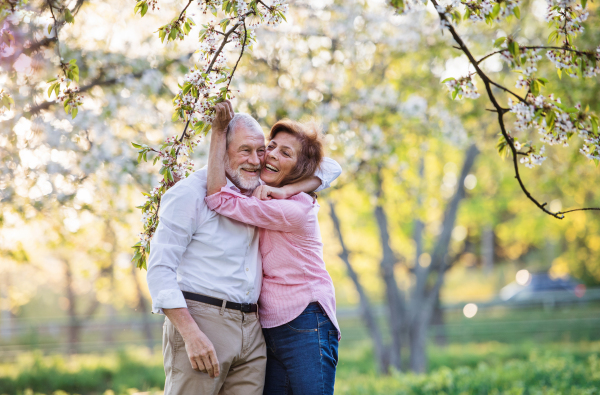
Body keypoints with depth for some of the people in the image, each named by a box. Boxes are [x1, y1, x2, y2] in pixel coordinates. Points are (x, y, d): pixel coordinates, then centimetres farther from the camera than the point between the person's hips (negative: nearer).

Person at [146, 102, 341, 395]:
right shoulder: (190, 192, -4)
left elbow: (328, 169, 20)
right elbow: (160, 269, -9)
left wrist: (289, 190, 0)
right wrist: (191, 334, -19)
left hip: (251, 328, 5)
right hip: (198, 320, -5)